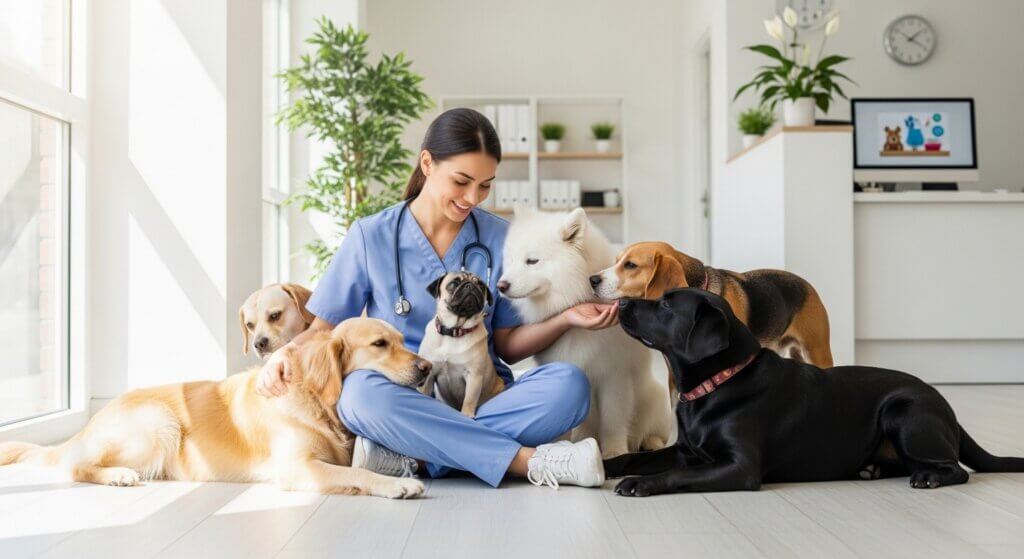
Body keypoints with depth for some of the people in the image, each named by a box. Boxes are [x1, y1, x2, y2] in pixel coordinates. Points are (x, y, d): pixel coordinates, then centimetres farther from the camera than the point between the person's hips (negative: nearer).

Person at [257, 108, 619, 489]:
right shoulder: (370, 236, 2)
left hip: (483, 402, 2)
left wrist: (567, 318, -9)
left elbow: (505, 345, 7)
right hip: (402, 401, -1)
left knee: (569, 384, -26)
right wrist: (283, 354, -14)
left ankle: (411, 460, -28)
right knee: (362, 392, -36)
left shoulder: (498, 238, 6)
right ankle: (532, 462, -30)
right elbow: (325, 328, 7)